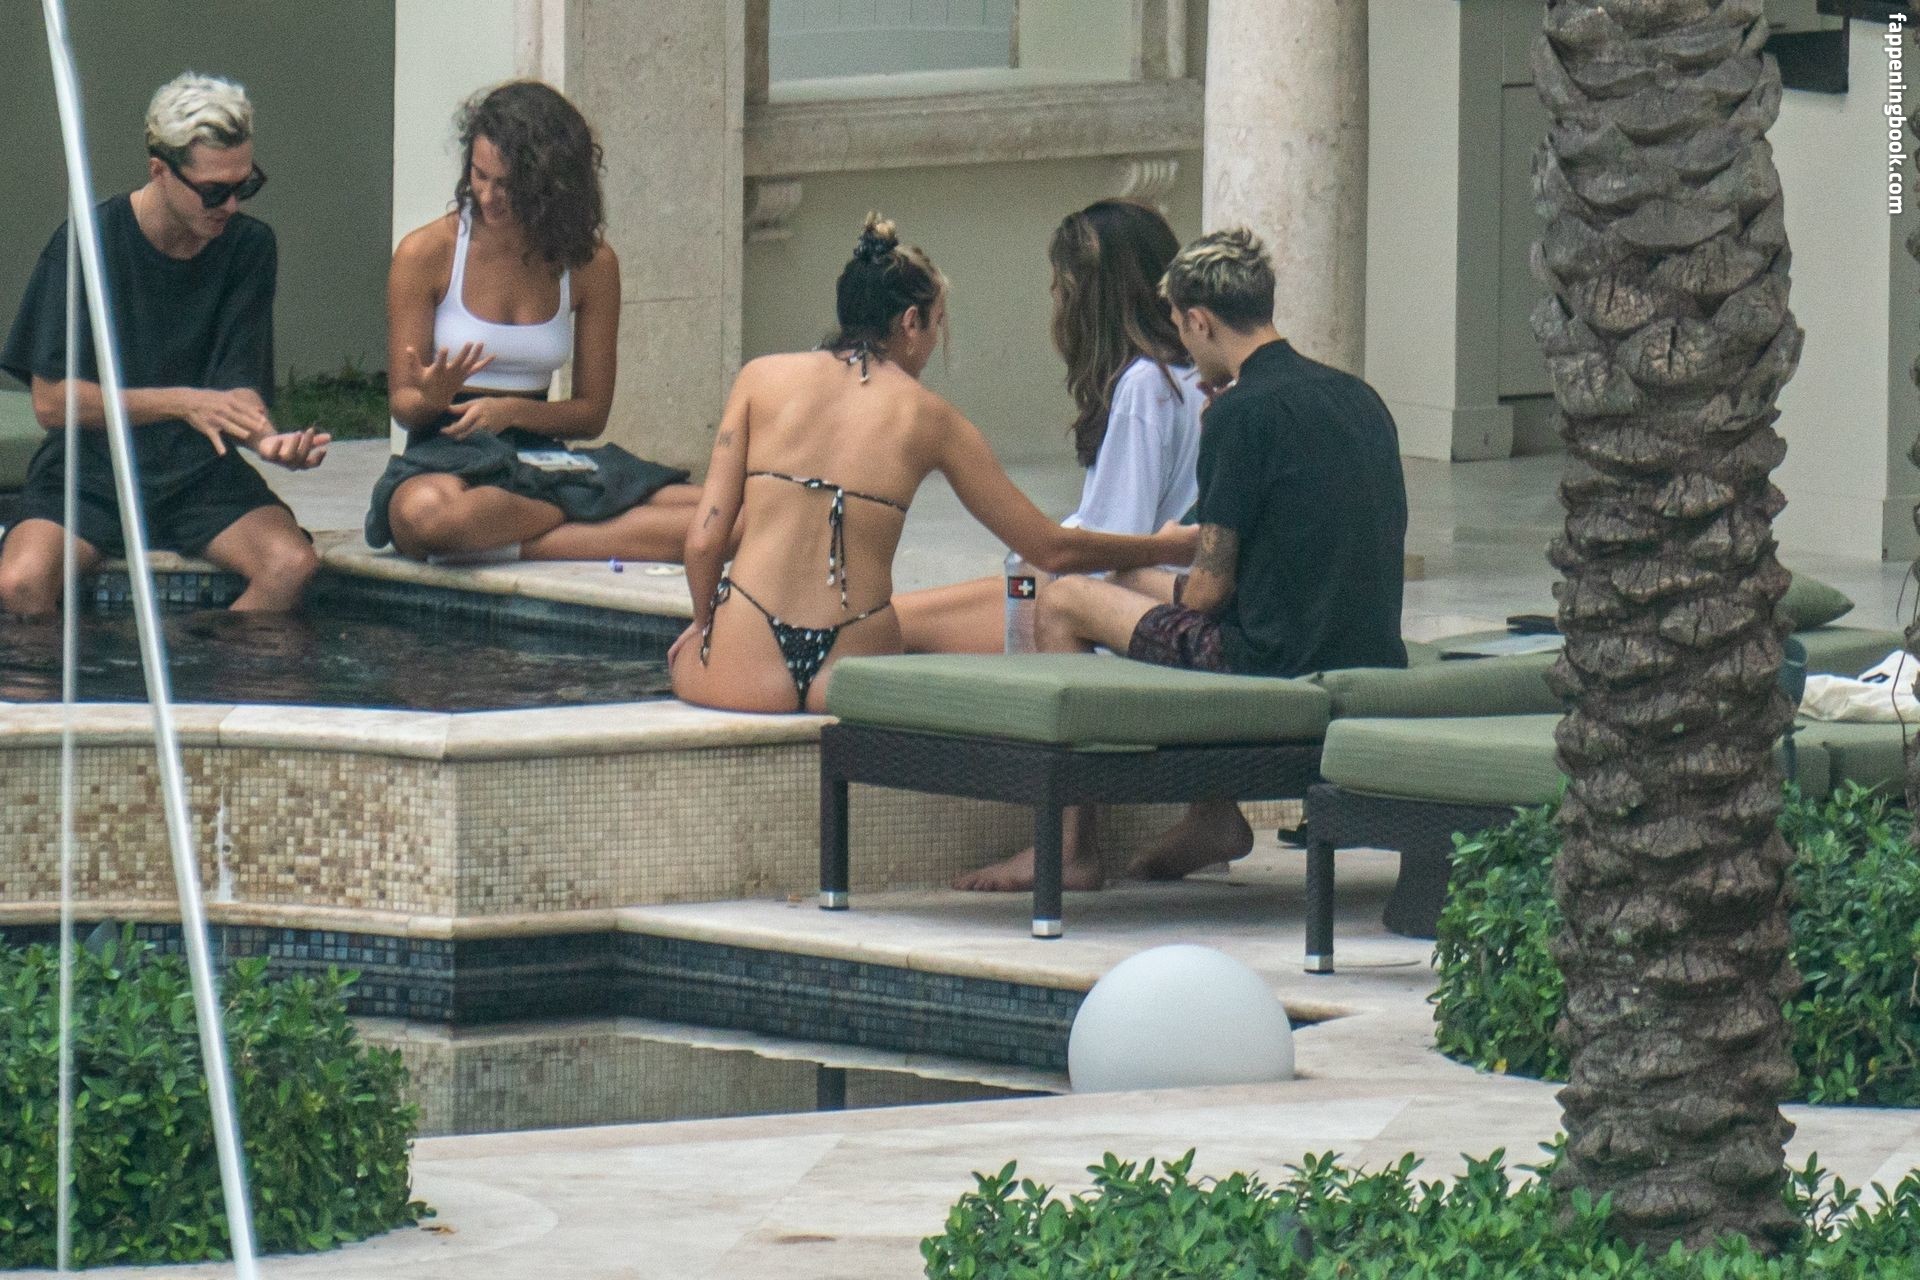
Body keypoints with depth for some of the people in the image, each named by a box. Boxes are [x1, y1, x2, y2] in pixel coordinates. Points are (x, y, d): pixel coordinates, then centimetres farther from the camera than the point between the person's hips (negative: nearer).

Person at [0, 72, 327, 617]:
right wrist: (183, 403, -19)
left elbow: (240, 387, -1)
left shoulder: (249, 246, 2)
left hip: (197, 472, 3)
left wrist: (266, 438, -25)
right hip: (88, 473, -3)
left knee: (292, 564, -27)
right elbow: (51, 402, -9)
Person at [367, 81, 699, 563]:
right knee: (427, 513, -44)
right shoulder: (425, 254, -2)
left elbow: (591, 412, 9)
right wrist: (431, 399, -23)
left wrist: (511, 411, -11)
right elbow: (403, 404, 2)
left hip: (544, 462, 2)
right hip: (446, 463, -2)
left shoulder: (590, 264, 6)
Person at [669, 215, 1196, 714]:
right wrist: (1167, 547, 27)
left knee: (686, 652, 34)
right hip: (851, 676, -1)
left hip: (743, 673, 1)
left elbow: (704, 539, 1)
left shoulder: (761, 378, 6)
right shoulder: (930, 418, 7)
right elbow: (1052, 550, 12)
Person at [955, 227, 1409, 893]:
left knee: (1062, 602, 7)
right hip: (1374, 659, 8)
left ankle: (1070, 849, 10)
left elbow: (1209, 590, -12)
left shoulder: (1241, 412, -14)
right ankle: (1213, 814, 23)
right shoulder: (1358, 396, 10)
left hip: (1279, 667, -8)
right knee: (1143, 584, 27)